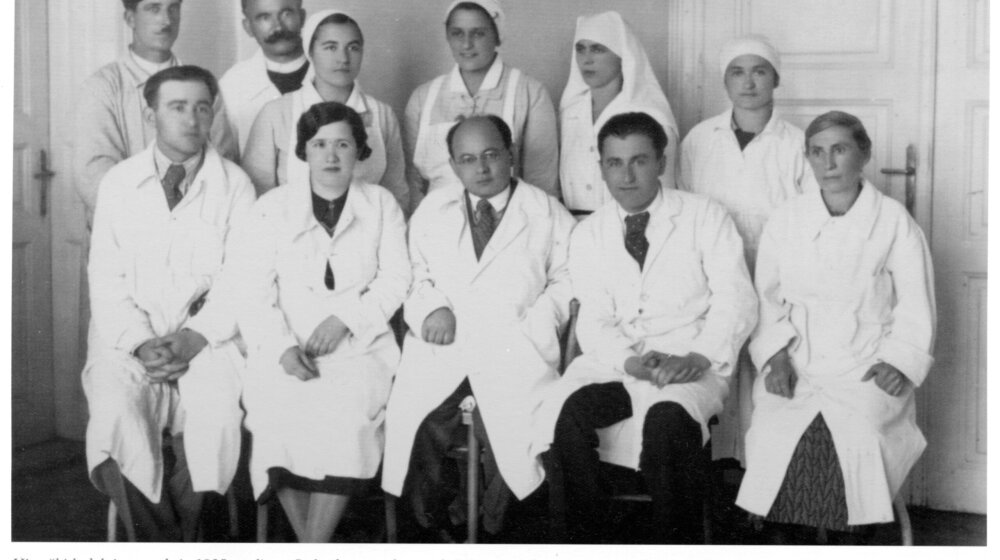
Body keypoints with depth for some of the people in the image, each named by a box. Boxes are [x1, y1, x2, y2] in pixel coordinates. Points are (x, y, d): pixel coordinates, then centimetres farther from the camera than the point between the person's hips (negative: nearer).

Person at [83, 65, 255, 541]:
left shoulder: (234, 184, 4)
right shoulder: (118, 183, 7)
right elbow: (106, 278, 2)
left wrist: (194, 338, -15)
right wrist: (140, 342, -13)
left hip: (207, 336, -1)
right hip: (129, 336, 1)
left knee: (217, 414, -28)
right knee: (117, 414, -26)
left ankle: (182, 529, -4)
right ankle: (159, 541, -7)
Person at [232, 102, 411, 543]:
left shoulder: (381, 204, 11)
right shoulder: (273, 207, 9)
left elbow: (396, 278, 4)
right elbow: (253, 287, 1)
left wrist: (346, 318, -12)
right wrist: (283, 346, -15)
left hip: (360, 341, 0)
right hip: (286, 345, 0)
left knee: (346, 412, -29)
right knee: (282, 413, -28)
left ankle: (317, 544, -20)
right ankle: (307, 544, -15)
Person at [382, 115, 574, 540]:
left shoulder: (548, 214, 12)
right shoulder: (432, 210, 21)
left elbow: (568, 279, 6)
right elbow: (412, 274, 18)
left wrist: (532, 323, -9)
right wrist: (431, 309, -2)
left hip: (515, 349, -2)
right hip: (441, 346, 2)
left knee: (510, 425, -29)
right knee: (410, 424, -24)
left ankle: (493, 529, -6)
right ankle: (434, 526, -3)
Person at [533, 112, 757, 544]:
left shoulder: (706, 217, 6)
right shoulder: (589, 233, 13)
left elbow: (736, 301, -2)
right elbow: (593, 319, 4)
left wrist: (698, 357, -19)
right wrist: (631, 361, -17)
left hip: (690, 362, -2)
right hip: (615, 361, 3)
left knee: (667, 416, -35)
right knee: (567, 411, -28)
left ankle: (677, 543, -18)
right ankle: (586, 542, -13)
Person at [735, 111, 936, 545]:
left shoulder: (895, 224, 5)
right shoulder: (784, 222, 11)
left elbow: (915, 311, 6)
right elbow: (767, 299, 10)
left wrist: (898, 362, -9)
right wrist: (775, 354, -6)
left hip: (867, 365, -1)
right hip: (798, 363, 2)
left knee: (859, 432, -29)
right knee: (777, 431, -25)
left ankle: (850, 543, -10)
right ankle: (786, 542, -8)